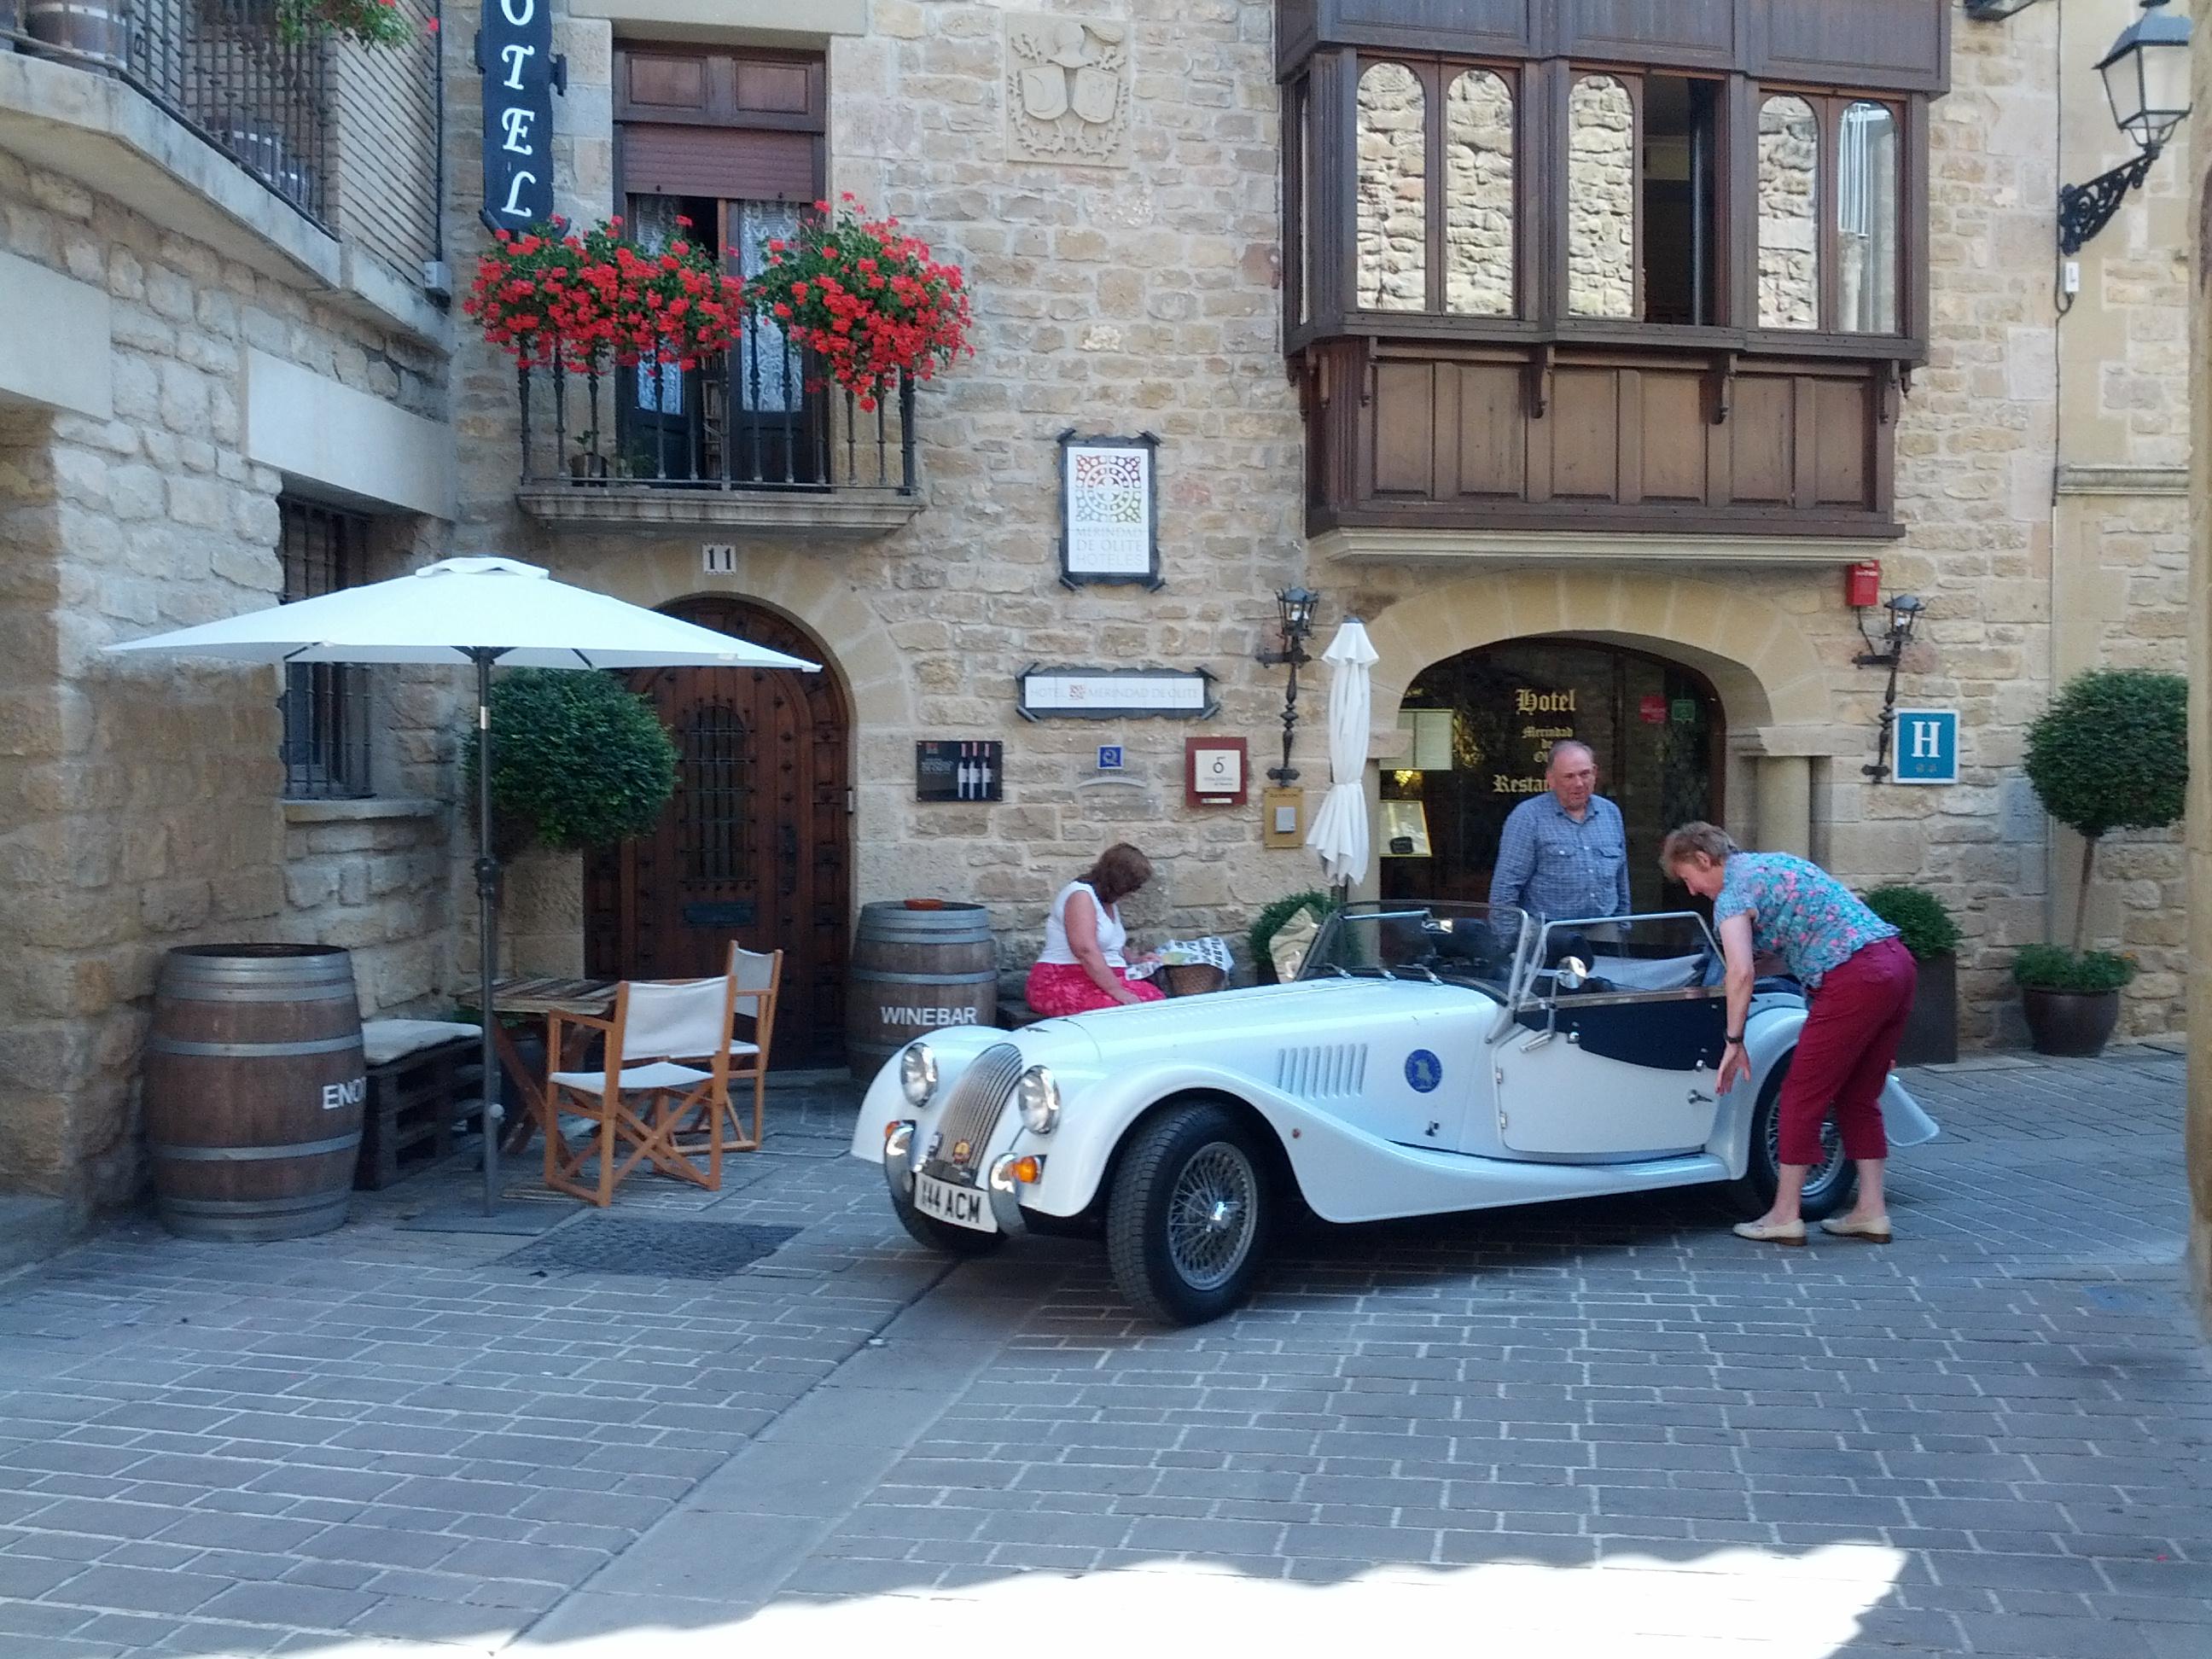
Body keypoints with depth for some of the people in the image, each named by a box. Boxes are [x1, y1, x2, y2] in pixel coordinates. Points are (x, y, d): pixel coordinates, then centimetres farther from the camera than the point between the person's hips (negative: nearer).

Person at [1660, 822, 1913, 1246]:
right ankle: (1871, 1212, 17)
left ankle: (1785, 1217, 6)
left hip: (1855, 979, -9)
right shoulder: (1775, 863, 24)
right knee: (1858, 1097, 16)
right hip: (1898, 959, 9)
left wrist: (1734, 1042, -8)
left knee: (1802, 1096, 0)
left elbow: (1741, 972, -16)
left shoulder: (1733, 889, -2)